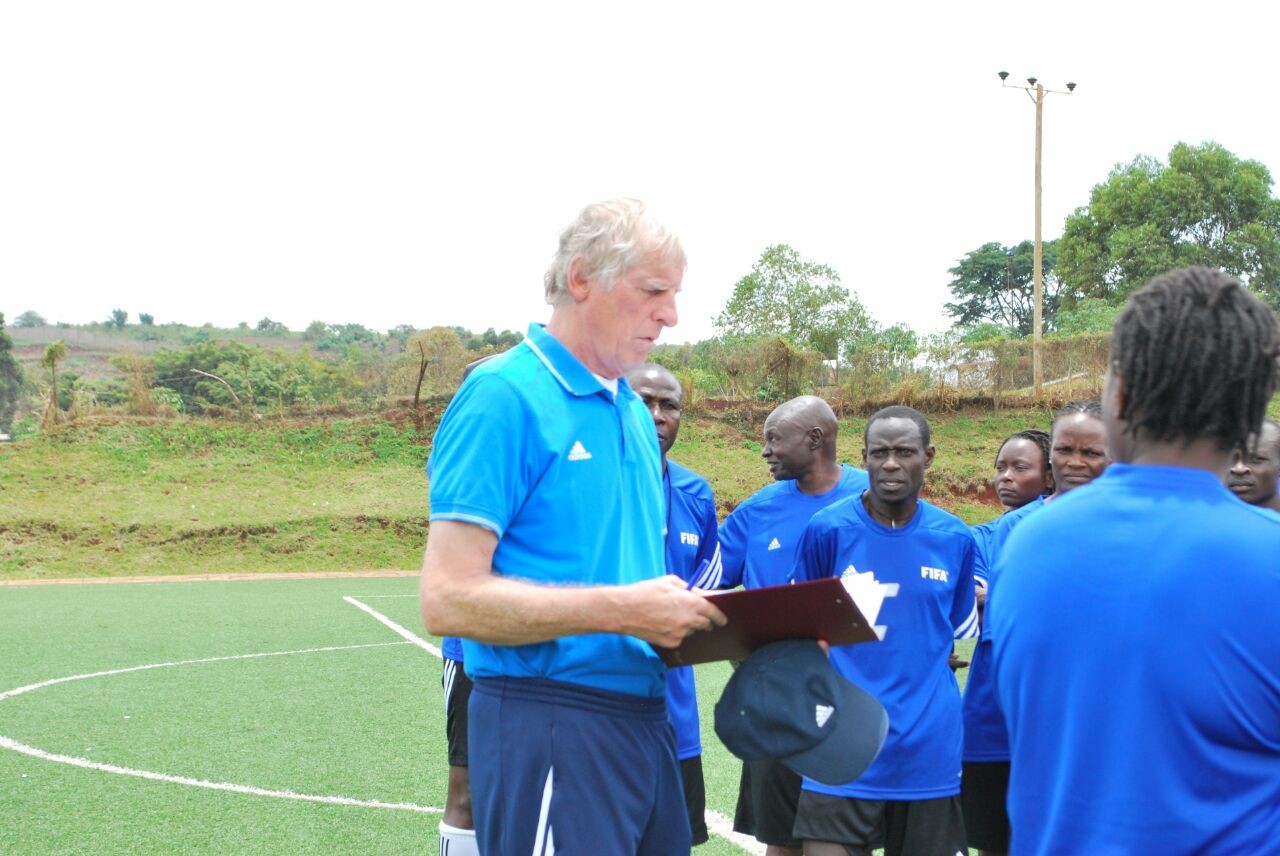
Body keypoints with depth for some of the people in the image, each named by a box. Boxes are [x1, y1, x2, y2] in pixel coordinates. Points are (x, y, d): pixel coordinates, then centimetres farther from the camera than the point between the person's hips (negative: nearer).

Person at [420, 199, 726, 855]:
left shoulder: (634, 412, 15)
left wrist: (688, 613, 1)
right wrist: (624, 610, -21)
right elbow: (448, 599, -17)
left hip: (646, 719, 8)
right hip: (550, 730, -8)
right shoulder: (504, 396, -11)